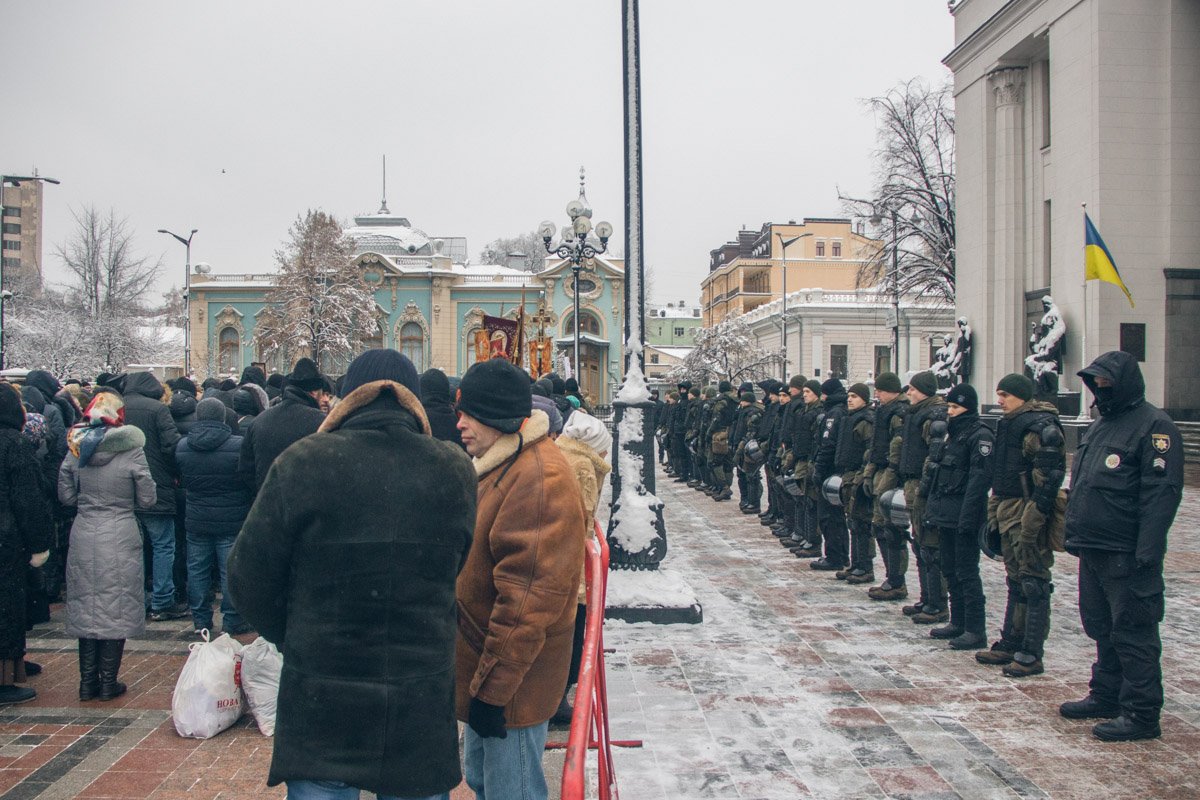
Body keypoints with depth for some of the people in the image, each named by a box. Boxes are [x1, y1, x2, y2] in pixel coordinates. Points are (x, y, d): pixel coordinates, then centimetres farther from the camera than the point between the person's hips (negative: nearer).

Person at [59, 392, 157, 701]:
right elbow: (148, 500, -5)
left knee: (85, 607, 12)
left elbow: (65, 496, 6)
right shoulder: (131, 451, -10)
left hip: (83, 536, 3)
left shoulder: (74, 450, 0)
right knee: (116, 609, 5)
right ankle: (108, 682, 10)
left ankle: (88, 682, 18)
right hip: (120, 536, -3)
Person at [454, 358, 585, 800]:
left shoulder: (539, 478, -24)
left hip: (512, 679, -10)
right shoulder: (500, 464, 9)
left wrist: (493, 687, -24)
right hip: (484, 666, 10)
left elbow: (529, 596, -28)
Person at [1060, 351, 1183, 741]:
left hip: (1126, 556, -9)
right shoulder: (1100, 425, 17)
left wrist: (1146, 552, -24)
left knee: (1133, 634, -3)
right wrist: (1075, 533, 19)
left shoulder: (1154, 426, -12)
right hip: (1093, 549, 9)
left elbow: (1162, 494, -19)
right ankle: (1105, 697, 30)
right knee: (1102, 628, 18)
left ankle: (1141, 714, 5)